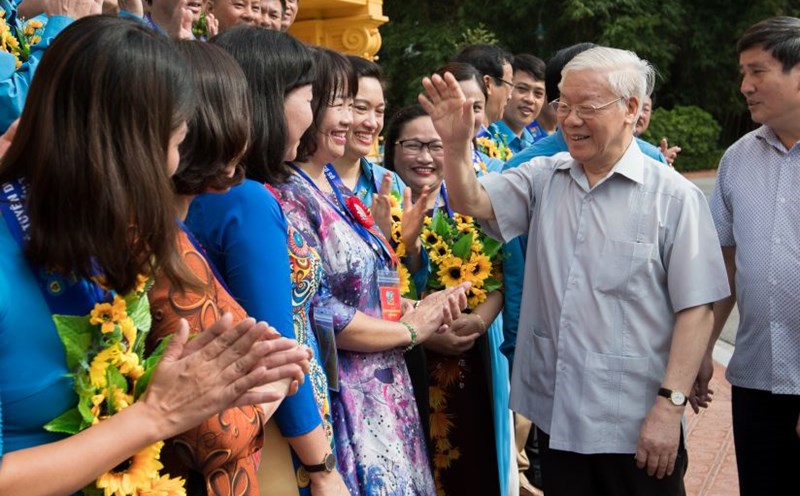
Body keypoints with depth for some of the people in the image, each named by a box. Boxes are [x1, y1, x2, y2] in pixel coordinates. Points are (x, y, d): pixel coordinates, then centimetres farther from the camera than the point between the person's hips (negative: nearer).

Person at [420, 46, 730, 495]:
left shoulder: (674, 197, -8)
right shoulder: (544, 179, 7)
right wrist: (457, 145, -21)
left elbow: (696, 309, -10)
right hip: (554, 414, 4)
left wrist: (671, 405, -14)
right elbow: (473, 202, -3)